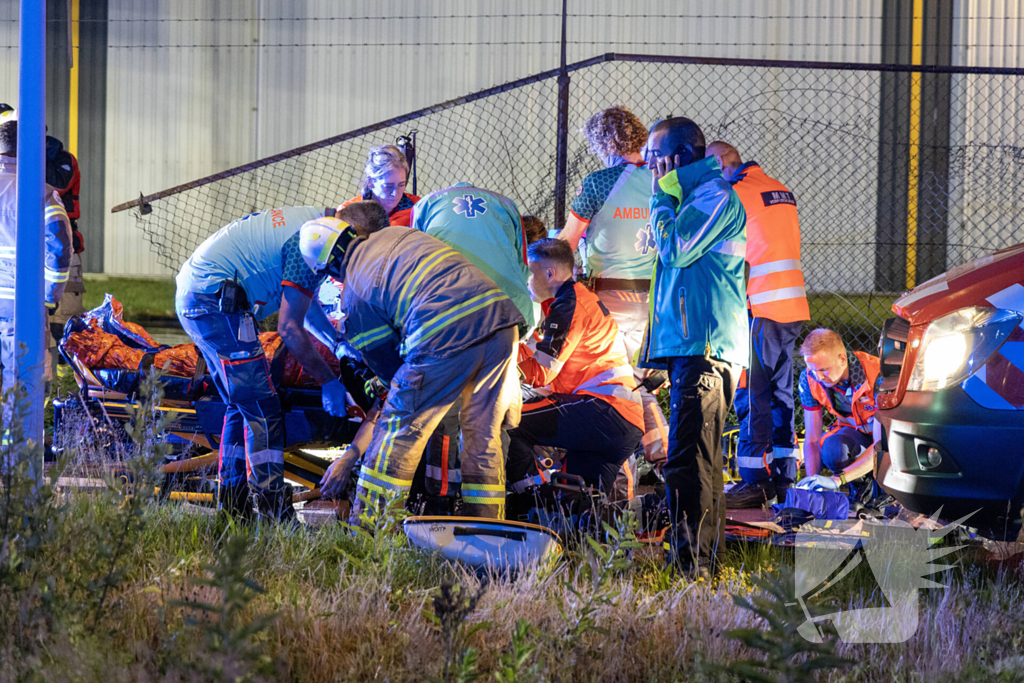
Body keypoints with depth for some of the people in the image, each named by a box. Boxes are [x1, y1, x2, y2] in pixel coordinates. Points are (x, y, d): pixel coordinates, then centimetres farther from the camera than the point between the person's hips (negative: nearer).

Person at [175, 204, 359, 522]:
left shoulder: (317, 220, 14)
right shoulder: (307, 245, -17)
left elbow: (303, 299, 26)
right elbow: (289, 328, -15)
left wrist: (337, 342, 19)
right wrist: (329, 382, -8)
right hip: (214, 301, -11)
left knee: (241, 407, 16)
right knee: (262, 411, -10)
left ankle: (231, 507, 17)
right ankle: (275, 515, -12)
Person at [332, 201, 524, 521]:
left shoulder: (355, 294, 13)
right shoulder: (403, 235, 27)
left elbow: (385, 361, 16)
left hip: (447, 336, -6)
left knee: (399, 431, 8)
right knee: (484, 435, 17)